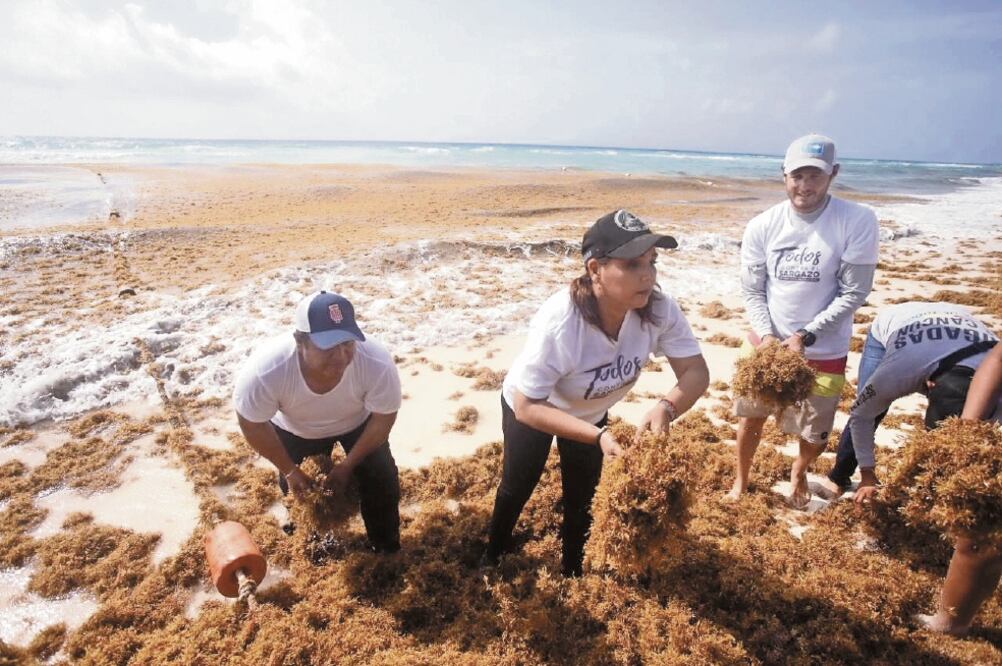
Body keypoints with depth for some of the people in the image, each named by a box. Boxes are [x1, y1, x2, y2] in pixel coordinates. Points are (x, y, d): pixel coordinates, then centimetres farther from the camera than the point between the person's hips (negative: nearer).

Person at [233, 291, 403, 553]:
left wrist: (347, 465, -14)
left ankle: (386, 548, 27)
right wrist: (289, 470, -12)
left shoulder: (378, 364, -41)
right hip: (293, 429, 1)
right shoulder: (265, 371, -42)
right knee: (292, 485, 17)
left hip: (357, 424, 0)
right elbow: (253, 424, -20)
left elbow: (383, 418, -21)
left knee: (382, 481, -1)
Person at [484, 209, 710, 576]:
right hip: (530, 409, -3)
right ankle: (494, 555, 50)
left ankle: (572, 570, 47)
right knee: (518, 486, 19)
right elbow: (527, 407, -35)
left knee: (583, 494, 18)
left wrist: (666, 407, -45)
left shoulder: (660, 309, -33)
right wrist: (597, 436, -44)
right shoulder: (558, 322, -43)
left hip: (591, 412, 3)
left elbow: (696, 371, -24)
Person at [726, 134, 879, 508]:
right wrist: (767, 335, -16)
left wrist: (805, 336, -18)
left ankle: (799, 474, 47)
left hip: (824, 350, -1)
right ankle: (741, 480, 39)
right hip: (767, 341, 2)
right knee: (750, 417, 13)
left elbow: (853, 294, -12)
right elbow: (752, 291, -2)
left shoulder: (858, 222, -15)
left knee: (815, 434, 12)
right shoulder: (762, 226, -9)